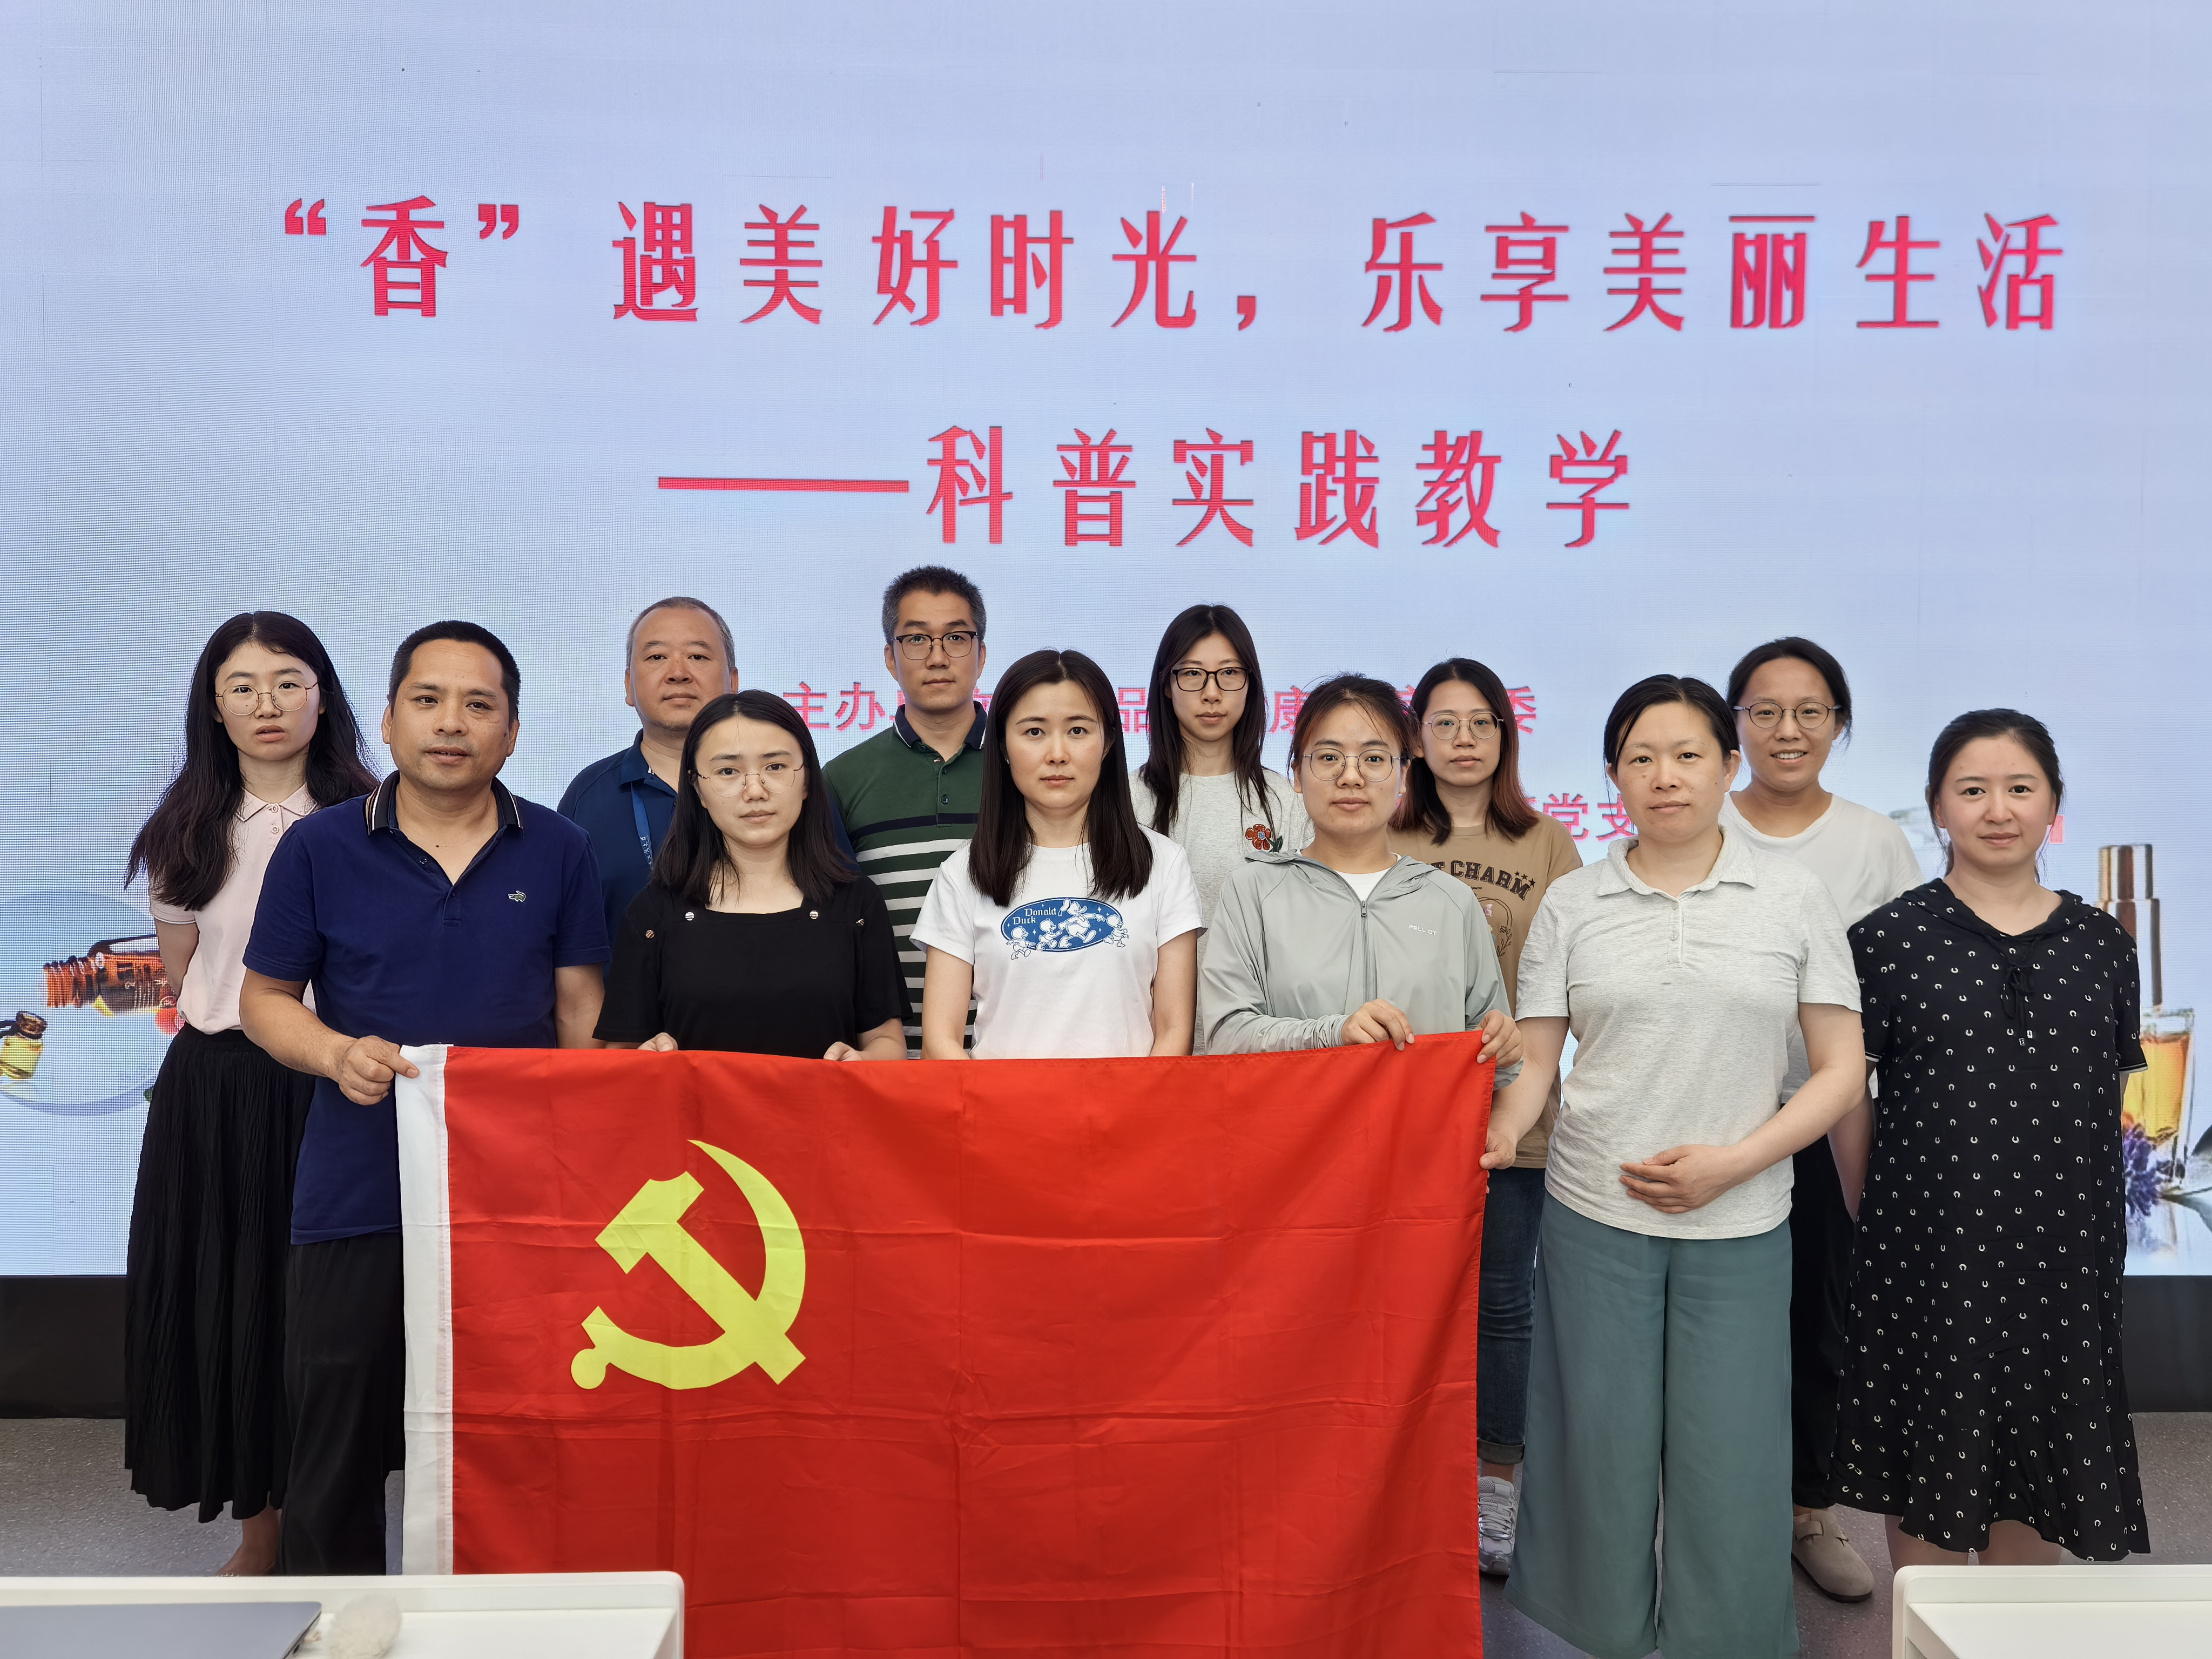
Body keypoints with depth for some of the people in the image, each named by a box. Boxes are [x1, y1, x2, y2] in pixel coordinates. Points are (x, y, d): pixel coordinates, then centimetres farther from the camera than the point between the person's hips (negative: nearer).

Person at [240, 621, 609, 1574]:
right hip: (356, 1199, 0)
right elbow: (265, 998, 8)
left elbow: (582, 1011, 6)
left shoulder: (558, 852, 3)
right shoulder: (320, 849, 1)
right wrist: (338, 1054, -13)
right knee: (336, 1452, 10)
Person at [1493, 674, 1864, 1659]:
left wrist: (1731, 1162, -11)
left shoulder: (1794, 898, 3)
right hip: (1595, 1216, 1)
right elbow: (1534, 1061, 3)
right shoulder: (1572, 902, 5)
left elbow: (1841, 1068, 2)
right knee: (1602, 1456, 7)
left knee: (1732, 1464, 4)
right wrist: (1501, 1132, -18)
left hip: (1741, 1226, 0)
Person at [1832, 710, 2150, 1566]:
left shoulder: (2101, 944, 5)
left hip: (2061, 1249, 3)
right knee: (1928, 1461, 8)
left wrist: (2095, 1228, 7)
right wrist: (1874, 1222, 0)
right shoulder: (1890, 938, -4)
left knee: (2039, 1459, 13)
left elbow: (2109, 1102, 10)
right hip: (1930, 1246, -2)